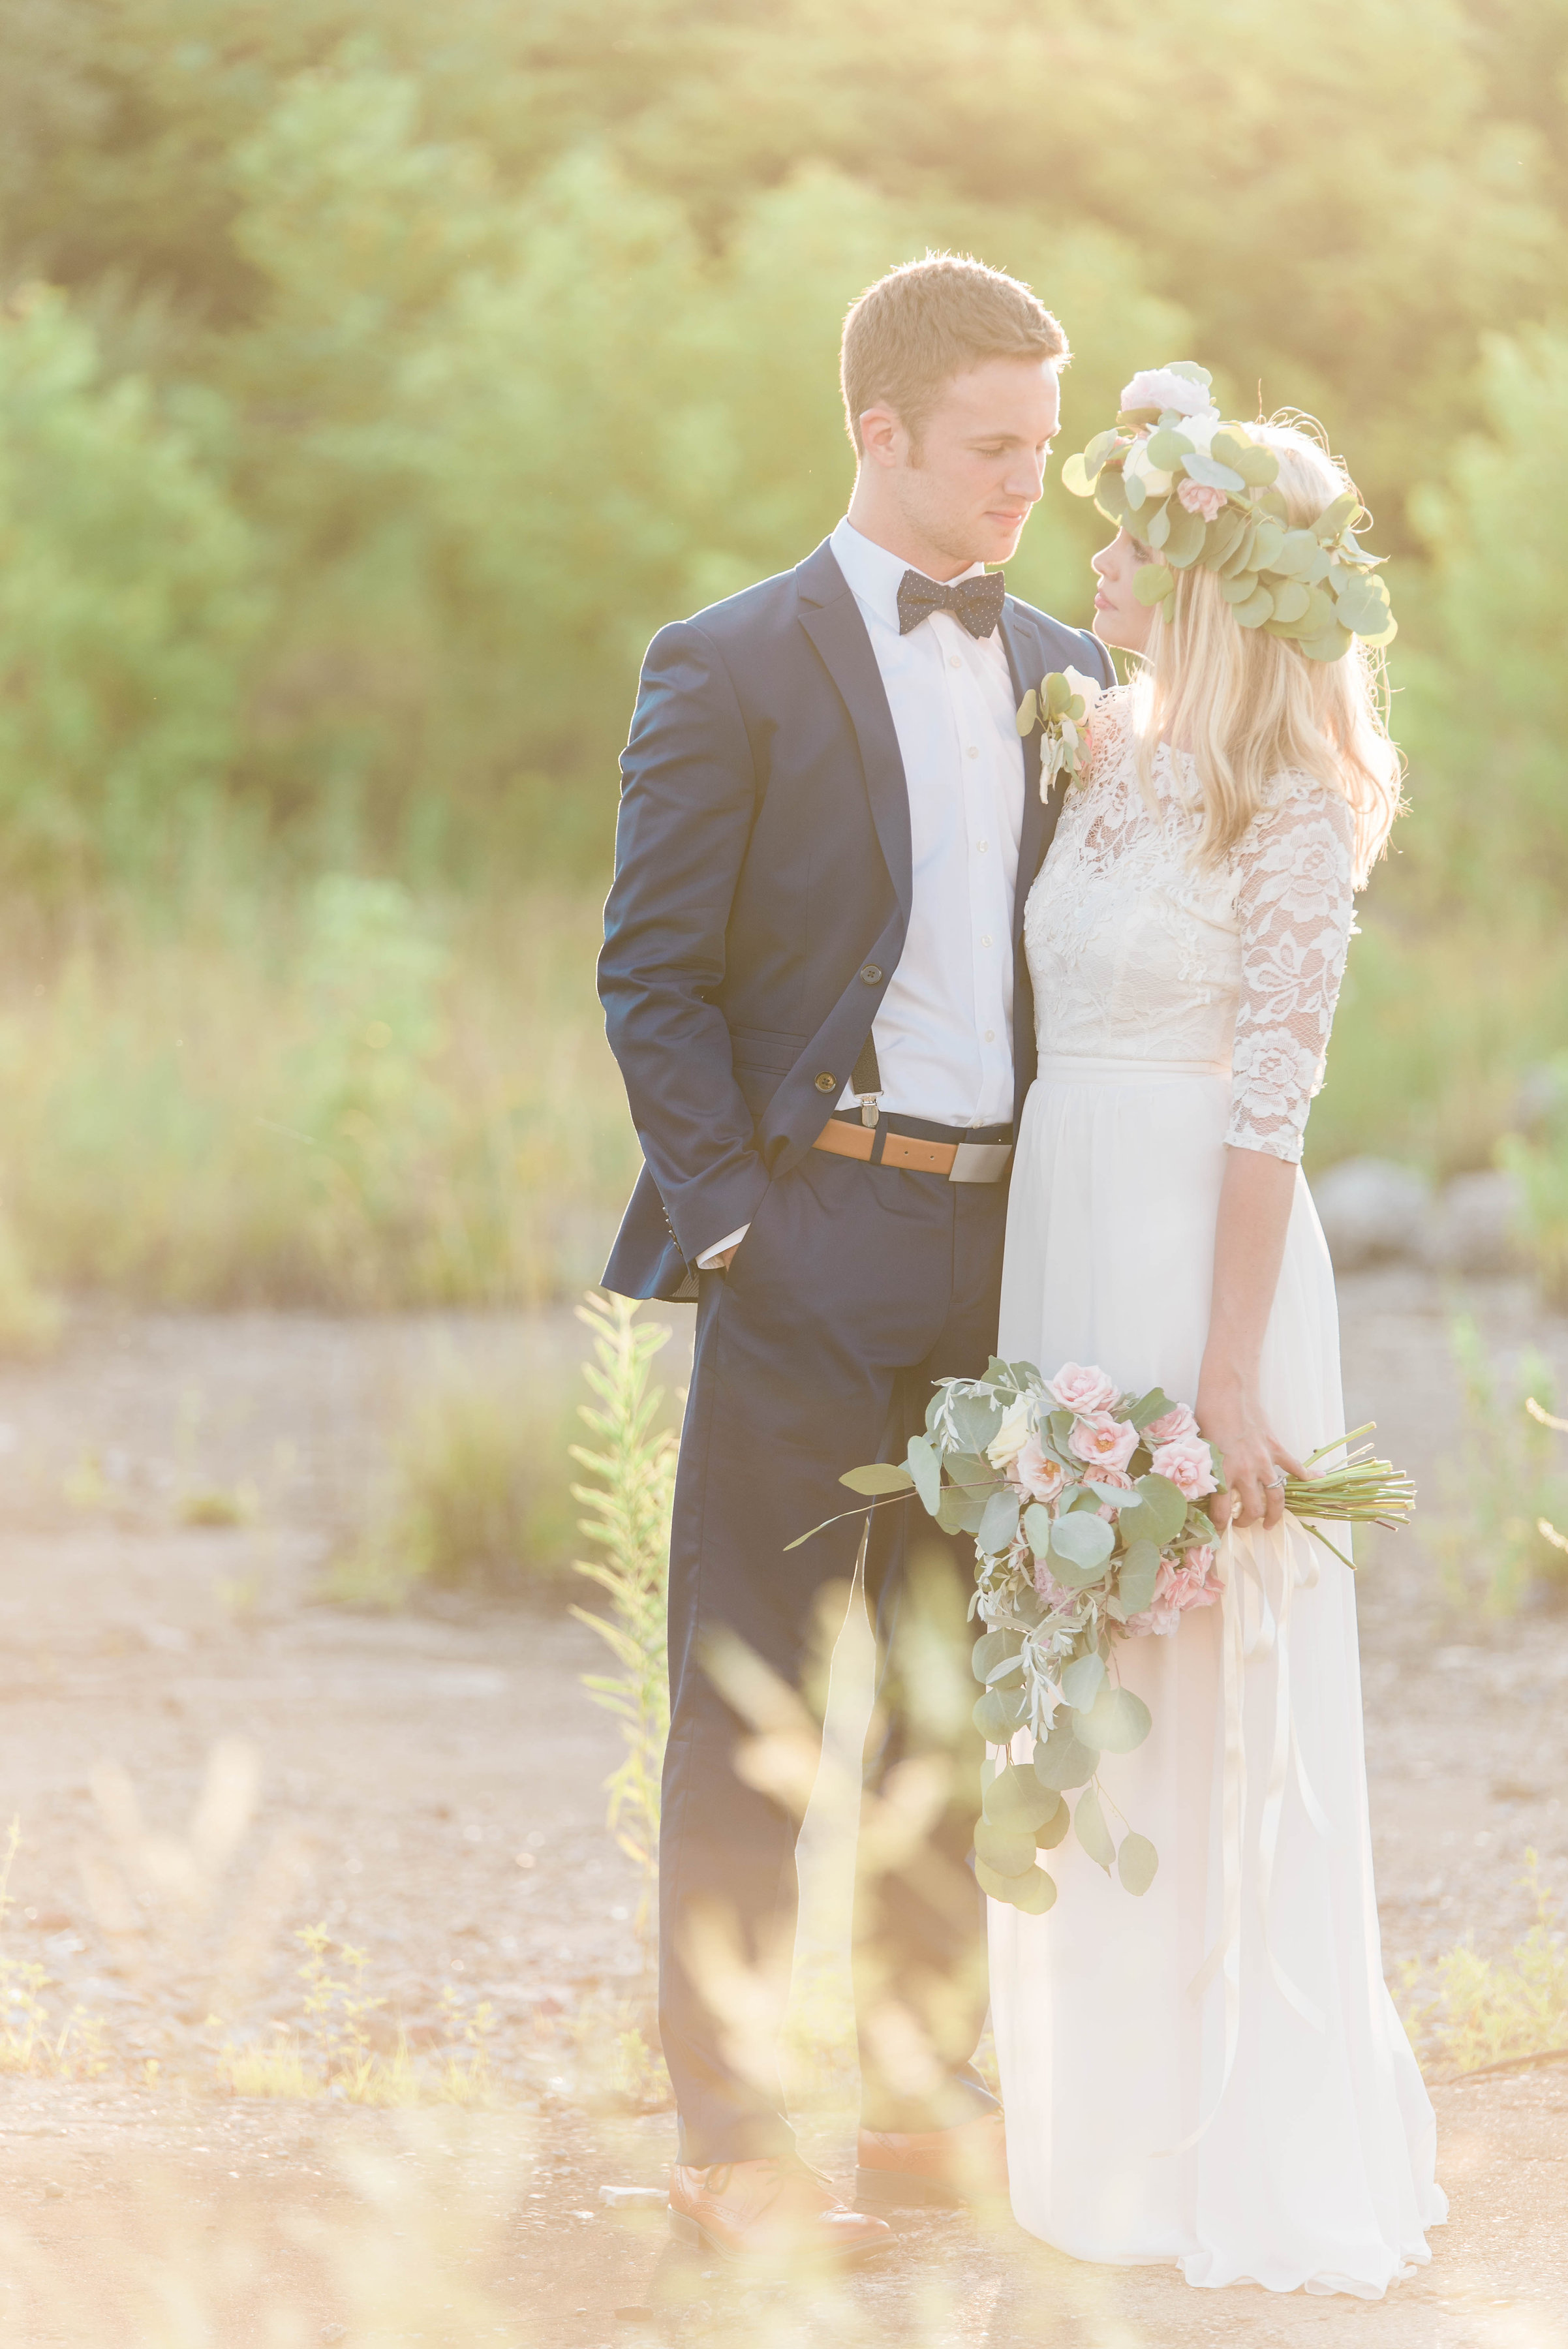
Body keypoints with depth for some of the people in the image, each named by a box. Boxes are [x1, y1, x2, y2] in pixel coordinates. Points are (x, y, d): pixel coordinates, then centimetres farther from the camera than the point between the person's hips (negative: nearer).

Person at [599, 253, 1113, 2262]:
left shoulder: (1067, 676, 13)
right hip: (812, 1238, -5)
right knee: (750, 1704, -2)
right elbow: (653, 975, -5)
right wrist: (730, 1212, -12)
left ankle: (928, 2099, 22)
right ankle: (728, 2142, 2)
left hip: (1009, 1246, 5)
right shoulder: (731, 669, -3)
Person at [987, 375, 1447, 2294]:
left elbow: (1268, 1104, -15)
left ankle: (1260, 2168, 5)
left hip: (1202, 1254, -8)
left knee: (1216, 1715, -3)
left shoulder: (1288, 803, -11)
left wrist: (1230, 1379, -19)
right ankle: (1117, 2141, 19)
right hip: (1063, 1237, 8)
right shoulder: (1115, 751, 12)